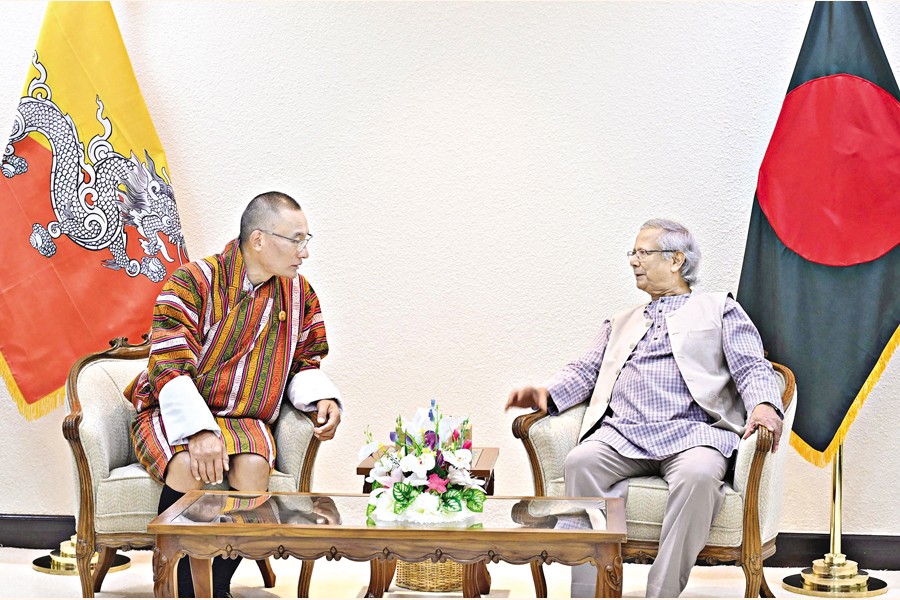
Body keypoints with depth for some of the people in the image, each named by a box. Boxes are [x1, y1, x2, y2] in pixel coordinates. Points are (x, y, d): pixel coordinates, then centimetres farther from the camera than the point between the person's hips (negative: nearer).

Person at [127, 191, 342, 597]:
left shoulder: (299, 293, 5)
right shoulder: (192, 282, -12)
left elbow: (303, 365, 15)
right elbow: (169, 367, -18)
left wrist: (322, 398, -9)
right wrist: (199, 430, -32)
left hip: (242, 420, 3)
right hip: (176, 413, -3)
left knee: (254, 466, -31)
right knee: (188, 468, -35)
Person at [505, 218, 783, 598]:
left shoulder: (720, 310, 20)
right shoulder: (621, 322, 33)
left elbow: (753, 368, 8)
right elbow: (586, 371, 22)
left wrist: (764, 406, -15)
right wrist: (545, 394, 1)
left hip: (690, 432, -3)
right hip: (623, 434, 3)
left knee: (699, 474, -37)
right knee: (580, 462, -29)